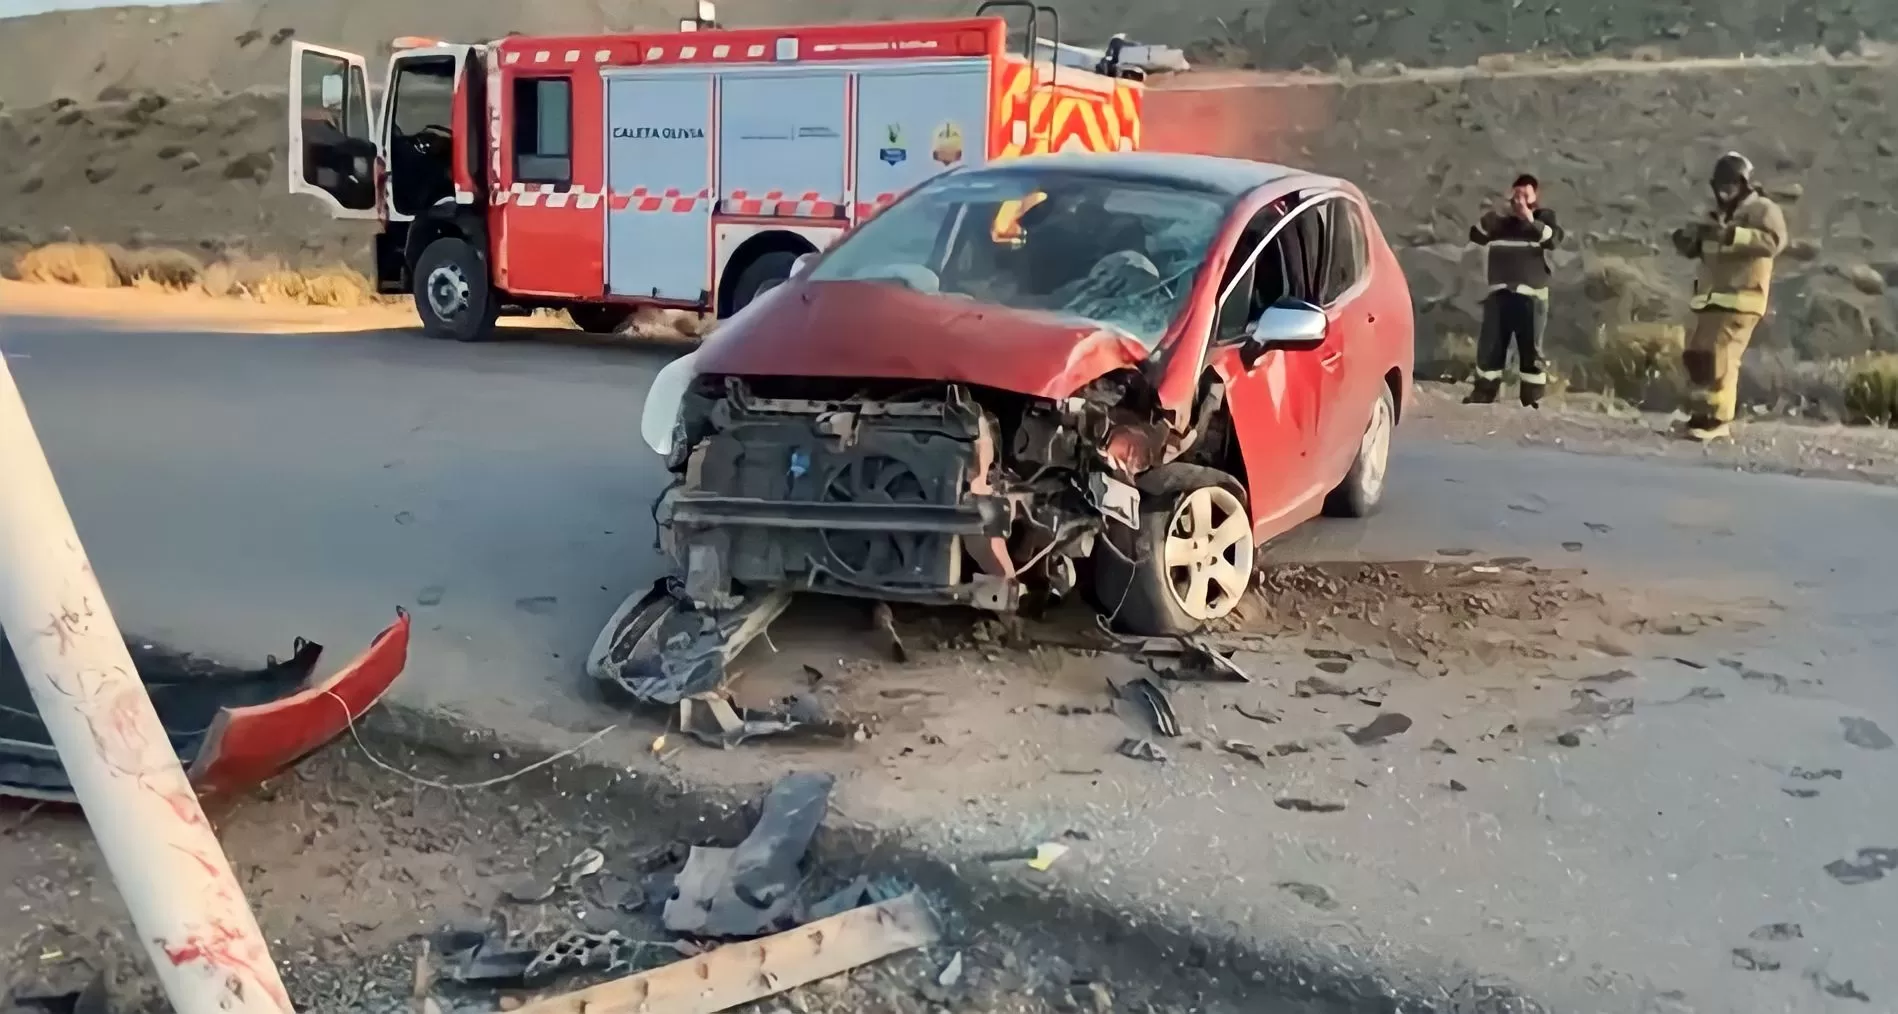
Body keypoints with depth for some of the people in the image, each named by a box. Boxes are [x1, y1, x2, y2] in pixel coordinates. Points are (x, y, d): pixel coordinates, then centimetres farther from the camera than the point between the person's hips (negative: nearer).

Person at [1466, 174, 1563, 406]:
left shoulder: (1545, 217, 5)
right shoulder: (1499, 218, 12)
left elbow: (1553, 239, -14)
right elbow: (1476, 236, -3)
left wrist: (1531, 220, -25)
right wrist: (1497, 214, -15)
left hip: (1531, 294, -2)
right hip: (1499, 293, 2)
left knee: (1531, 349, -1)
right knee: (1490, 345, 3)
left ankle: (1532, 398, 1)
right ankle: (1483, 393, 11)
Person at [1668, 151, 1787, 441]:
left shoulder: (1762, 209, -5)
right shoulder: (1716, 214, 19)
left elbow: (1773, 240, -23)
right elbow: (1695, 250, 24)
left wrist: (1730, 234, -31)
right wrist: (1686, 239, -1)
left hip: (1741, 300, -8)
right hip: (1709, 298, 8)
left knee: (1721, 356, -16)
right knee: (1695, 355, 8)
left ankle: (1717, 418, -12)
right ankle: (1701, 411, 19)